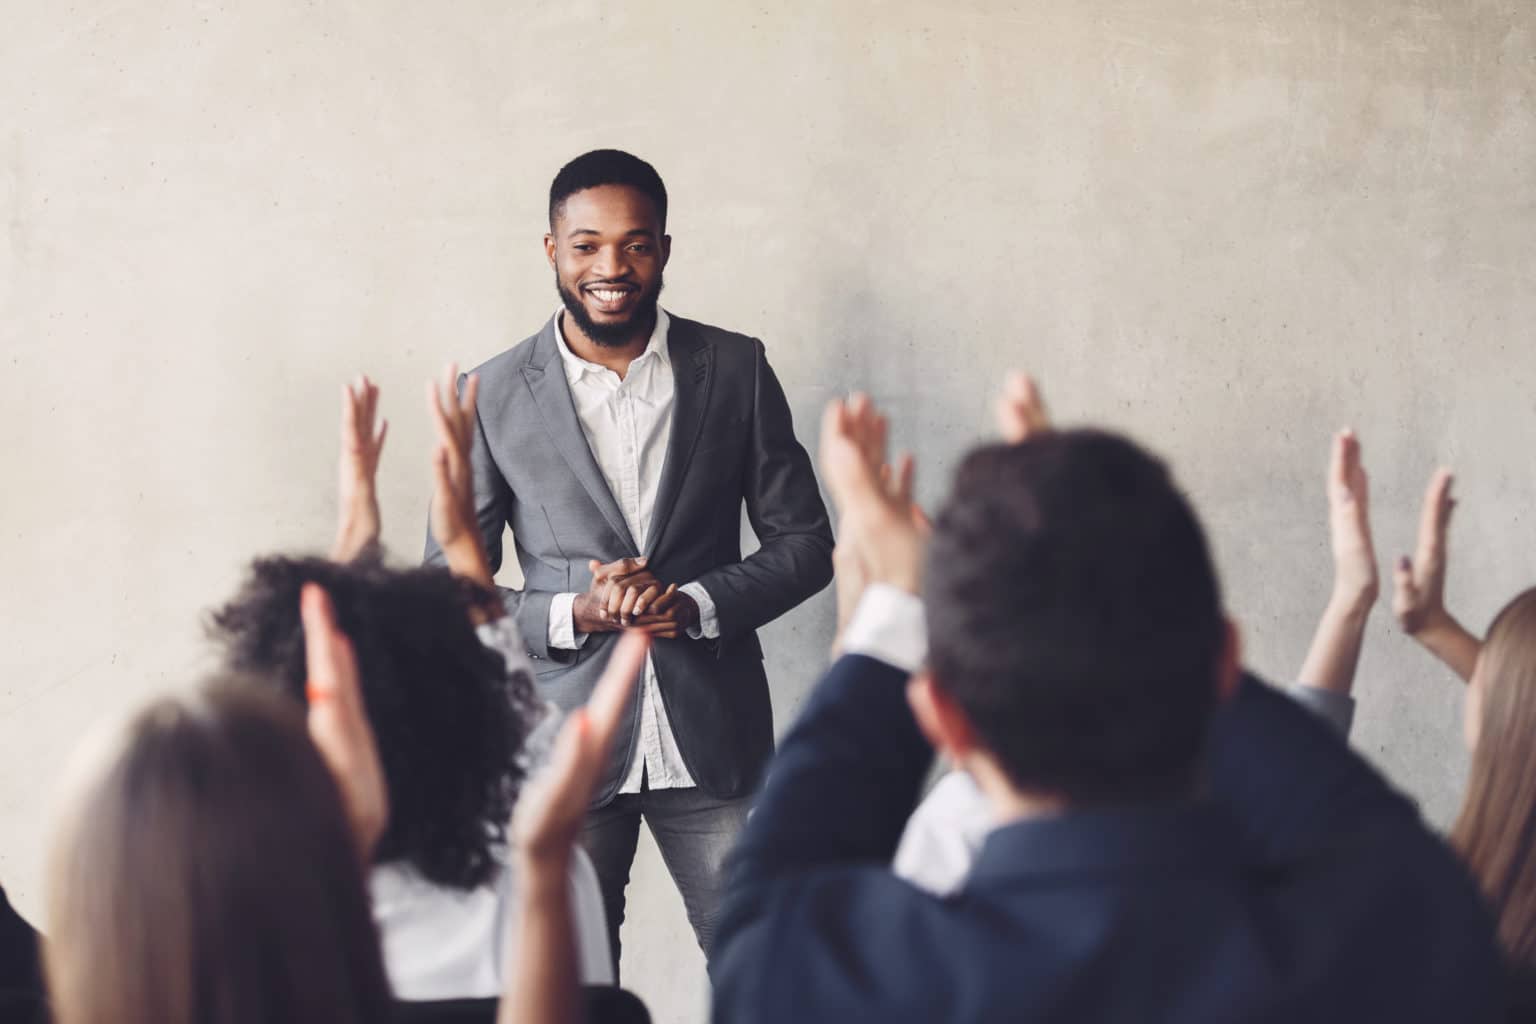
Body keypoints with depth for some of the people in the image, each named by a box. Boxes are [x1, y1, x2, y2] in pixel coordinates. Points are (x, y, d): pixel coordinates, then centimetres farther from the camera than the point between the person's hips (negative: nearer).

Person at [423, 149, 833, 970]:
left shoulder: (736, 369, 3)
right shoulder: (495, 397, 0)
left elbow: (805, 542, 5)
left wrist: (693, 604, -12)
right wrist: (574, 615, -14)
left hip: (714, 738, 0)